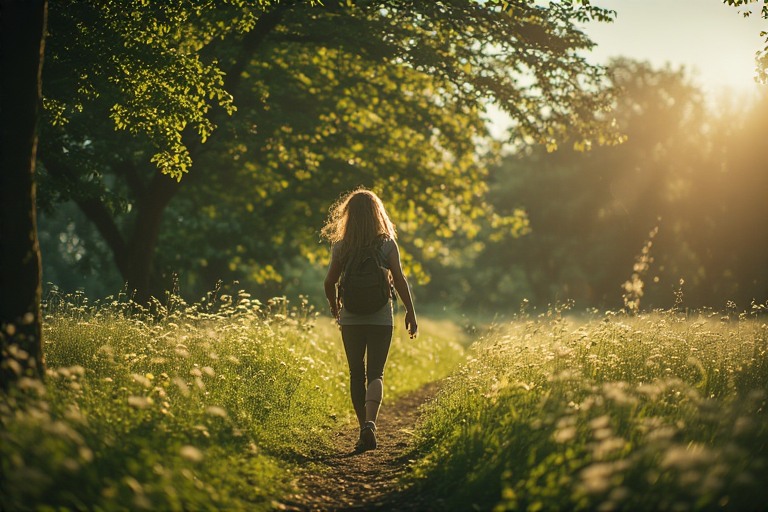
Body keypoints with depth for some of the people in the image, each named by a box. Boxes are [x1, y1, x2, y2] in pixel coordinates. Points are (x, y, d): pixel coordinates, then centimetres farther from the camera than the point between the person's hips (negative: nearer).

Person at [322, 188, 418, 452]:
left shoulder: (341, 247, -2)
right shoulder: (387, 244, -4)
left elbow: (329, 283, 1)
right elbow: (399, 280, -7)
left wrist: (334, 306, 19)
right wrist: (410, 311, 0)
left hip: (351, 319, 1)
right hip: (381, 319, -1)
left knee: (357, 374, 12)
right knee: (375, 373, 0)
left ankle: (364, 429, 15)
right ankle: (370, 423, -23)